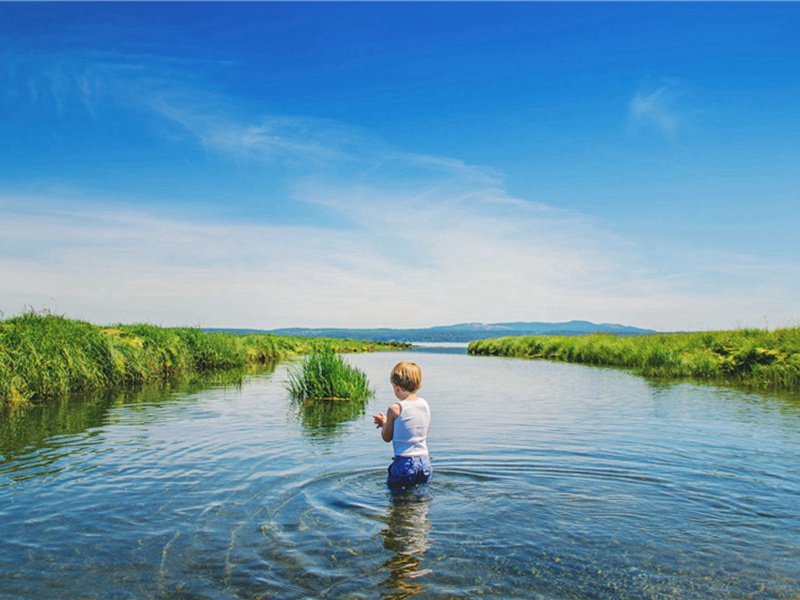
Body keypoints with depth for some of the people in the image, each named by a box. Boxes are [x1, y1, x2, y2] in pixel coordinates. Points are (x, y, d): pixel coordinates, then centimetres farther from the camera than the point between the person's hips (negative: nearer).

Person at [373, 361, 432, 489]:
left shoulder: (395, 409, -13)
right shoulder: (425, 405, 2)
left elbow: (387, 437, -3)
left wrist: (384, 424, 18)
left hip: (404, 463, -5)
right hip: (424, 462, 5)